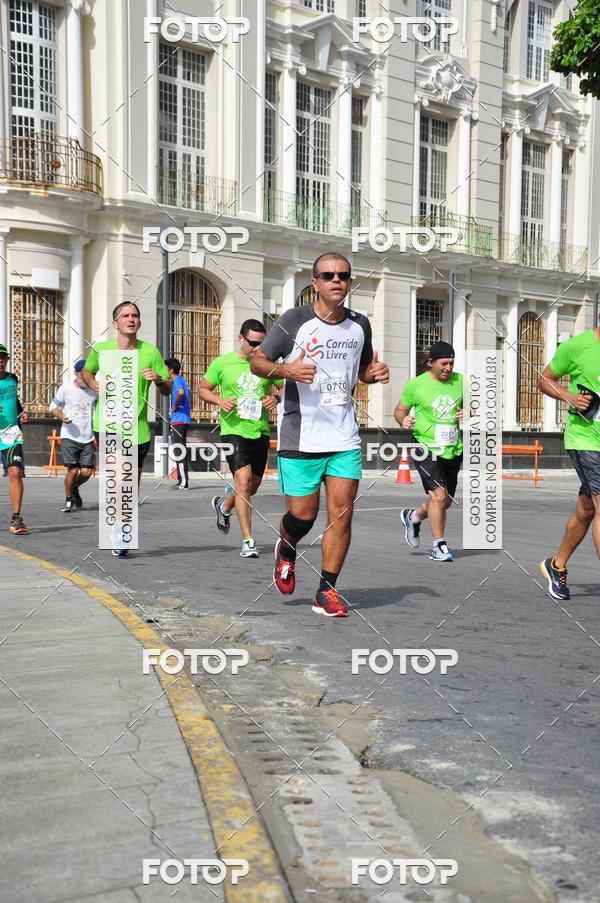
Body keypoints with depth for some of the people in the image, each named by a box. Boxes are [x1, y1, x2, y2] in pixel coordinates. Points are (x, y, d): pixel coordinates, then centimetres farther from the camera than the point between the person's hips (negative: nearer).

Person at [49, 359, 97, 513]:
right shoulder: (65, 388, -3)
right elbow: (53, 408, 4)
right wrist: (62, 417, -16)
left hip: (88, 438, 3)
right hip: (69, 437, -3)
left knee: (86, 472, -4)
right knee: (73, 470, -10)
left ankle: (75, 489, 29)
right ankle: (68, 499, 13)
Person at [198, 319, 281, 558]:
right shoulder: (222, 363, -1)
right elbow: (203, 389, 9)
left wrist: (276, 398, -7)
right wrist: (220, 400, -11)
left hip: (260, 432, 4)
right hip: (233, 431, -4)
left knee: (253, 485, 15)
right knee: (243, 480, -18)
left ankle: (224, 506, 47)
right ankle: (247, 541, -13)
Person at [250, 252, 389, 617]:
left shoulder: (360, 324, 8)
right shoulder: (294, 320, -5)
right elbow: (257, 361, 1)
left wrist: (376, 372, 0)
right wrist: (287, 370, -18)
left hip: (345, 437, 3)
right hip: (300, 436, -3)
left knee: (342, 512, -2)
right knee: (303, 514, 1)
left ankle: (327, 591, 10)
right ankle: (286, 551, 37)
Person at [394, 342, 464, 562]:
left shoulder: (460, 381, 4)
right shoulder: (416, 385, -5)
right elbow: (400, 408, 8)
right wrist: (403, 419, -15)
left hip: (453, 450, 5)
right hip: (426, 447, -5)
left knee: (445, 501, 14)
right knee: (439, 494, -19)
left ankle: (412, 516, 43)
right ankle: (438, 546, -5)